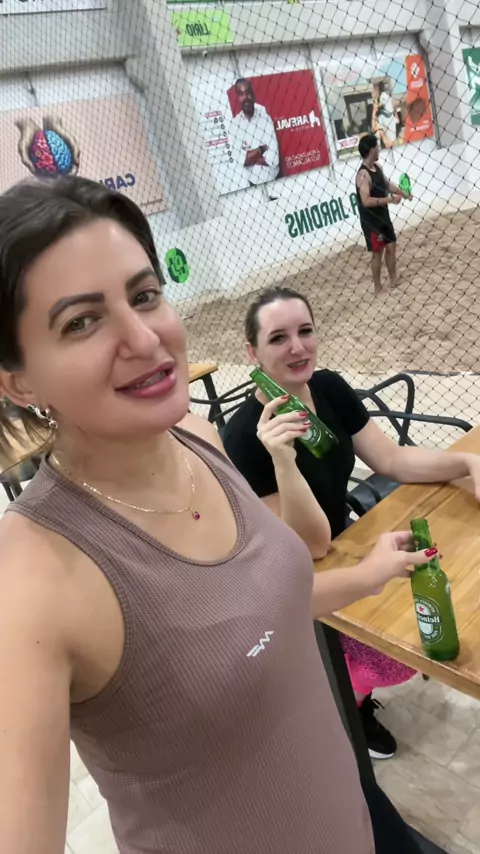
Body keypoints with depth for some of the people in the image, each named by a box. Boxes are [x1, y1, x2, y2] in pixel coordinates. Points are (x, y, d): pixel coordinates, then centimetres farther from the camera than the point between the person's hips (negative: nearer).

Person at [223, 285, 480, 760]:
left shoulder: (330, 388, -8)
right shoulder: (245, 437, -28)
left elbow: (393, 461, -2)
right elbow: (312, 544, -28)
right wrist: (282, 460, -43)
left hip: (342, 548, 7)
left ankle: (354, 690, 20)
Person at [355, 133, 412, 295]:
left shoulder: (377, 167, 7)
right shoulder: (363, 174, -23)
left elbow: (387, 184, 25)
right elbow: (366, 201, -32)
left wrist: (403, 193, 19)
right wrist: (390, 199, -29)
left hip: (383, 217, 9)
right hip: (371, 221, -9)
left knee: (391, 246, 16)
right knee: (377, 253, 0)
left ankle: (394, 281, 30)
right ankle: (378, 288, 12)